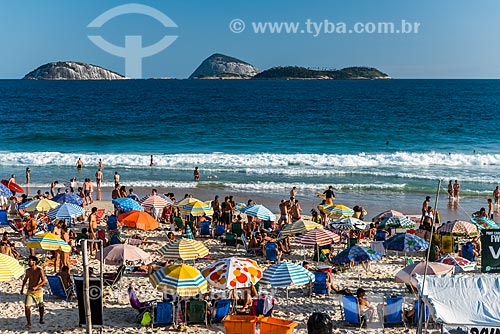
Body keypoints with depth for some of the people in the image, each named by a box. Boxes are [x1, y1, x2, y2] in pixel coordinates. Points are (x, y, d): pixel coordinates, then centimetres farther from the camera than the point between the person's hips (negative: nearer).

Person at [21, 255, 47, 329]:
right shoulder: (28, 270, 2)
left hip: (38, 291, -3)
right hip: (29, 291, 3)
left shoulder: (39, 270, -13)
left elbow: (44, 281, -18)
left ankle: (41, 319, 37)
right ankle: (28, 323, -2)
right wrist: (22, 288, 20)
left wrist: (36, 287, -27)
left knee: (40, 306, 14)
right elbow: (25, 279, 19)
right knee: (27, 307, -11)